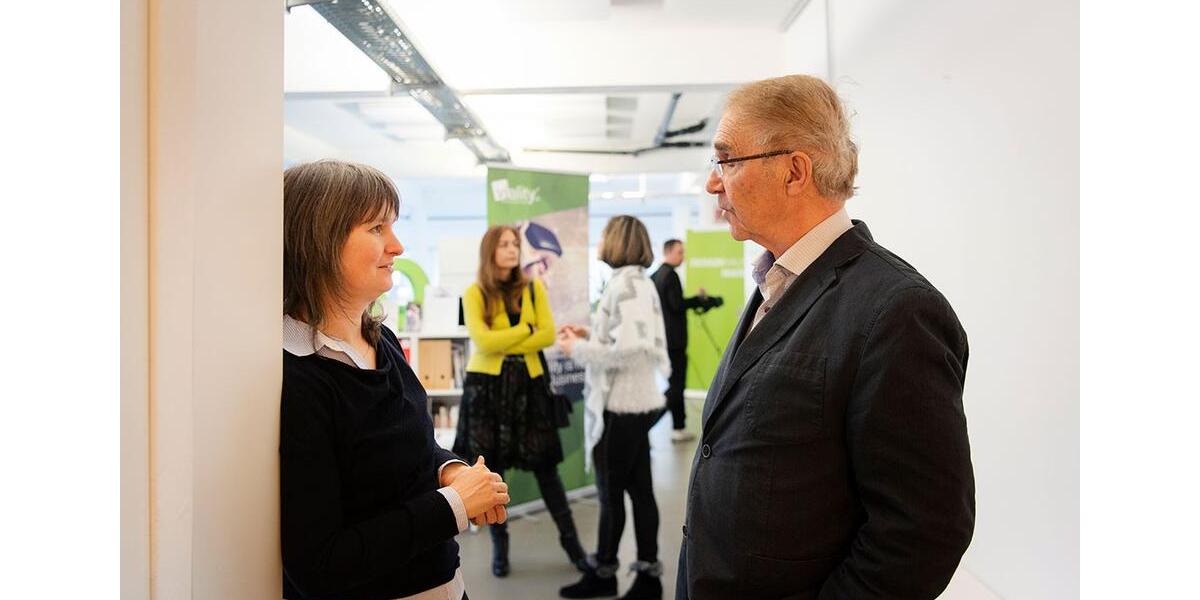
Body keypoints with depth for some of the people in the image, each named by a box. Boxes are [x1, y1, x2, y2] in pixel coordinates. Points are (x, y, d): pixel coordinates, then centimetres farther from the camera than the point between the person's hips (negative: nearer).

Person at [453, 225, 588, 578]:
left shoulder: (534, 288, 4)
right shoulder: (475, 293, -3)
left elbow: (548, 335, -5)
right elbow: (483, 342, -15)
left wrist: (505, 344, -13)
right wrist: (527, 328, -7)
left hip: (528, 383, 1)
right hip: (487, 385, -1)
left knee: (544, 464, 5)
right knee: (490, 466, 6)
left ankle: (569, 538, 18)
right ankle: (499, 545, 23)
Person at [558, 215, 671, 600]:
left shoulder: (624, 284, -17)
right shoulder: (640, 282, 13)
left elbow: (631, 348, -27)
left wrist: (578, 349, -17)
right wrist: (591, 336, 11)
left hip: (619, 405, -9)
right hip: (638, 401, 9)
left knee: (611, 494, 6)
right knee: (639, 491, 13)